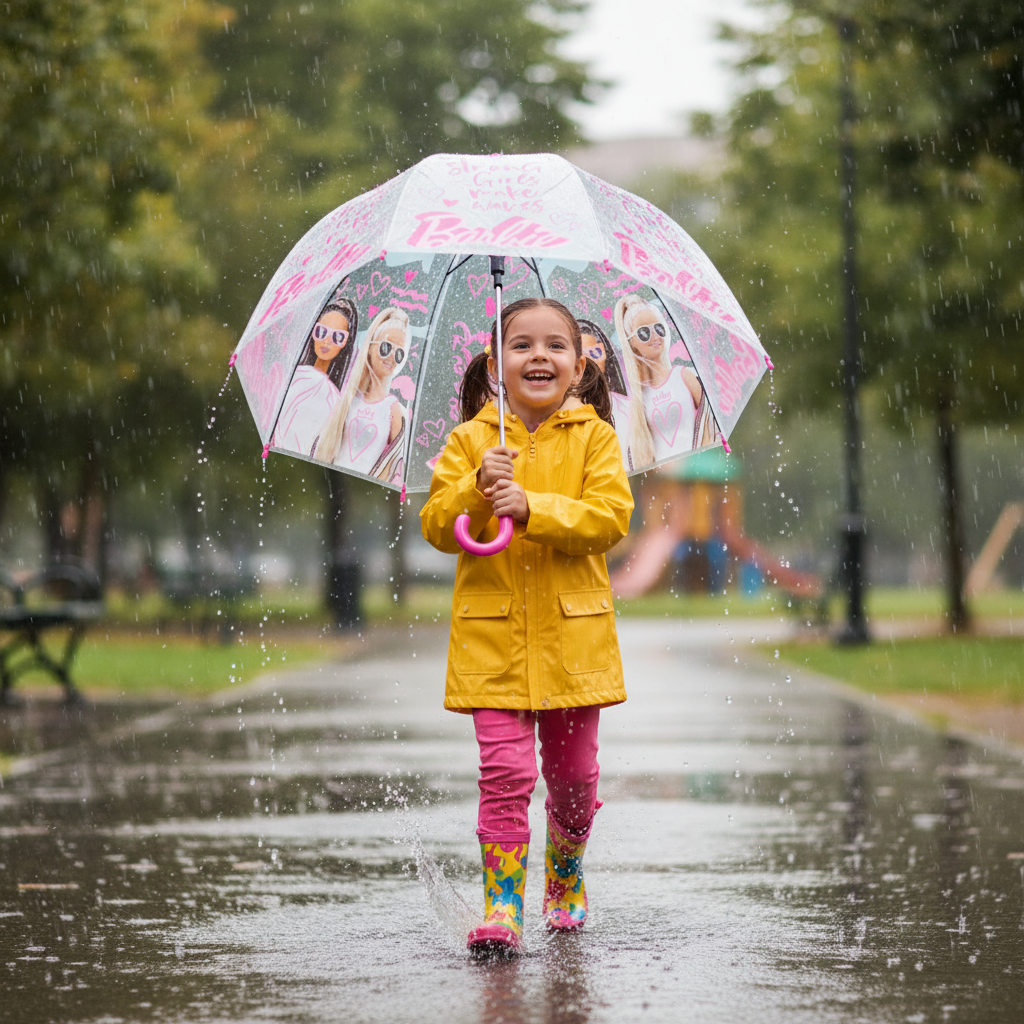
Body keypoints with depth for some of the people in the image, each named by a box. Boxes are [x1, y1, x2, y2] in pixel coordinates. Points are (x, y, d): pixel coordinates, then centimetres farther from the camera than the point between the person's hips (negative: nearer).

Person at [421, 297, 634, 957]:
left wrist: (532, 507, -21)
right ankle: (502, 907, -7)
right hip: (493, 636, 0)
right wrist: (479, 488, -20)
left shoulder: (594, 437, 3)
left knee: (573, 772, 10)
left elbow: (611, 516, -10)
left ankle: (566, 879, 35)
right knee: (506, 771, -10)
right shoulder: (470, 442, 6)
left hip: (573, 635, 1)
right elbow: (438, 525, -1)